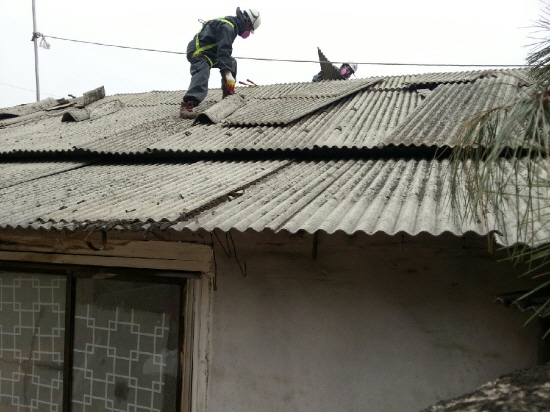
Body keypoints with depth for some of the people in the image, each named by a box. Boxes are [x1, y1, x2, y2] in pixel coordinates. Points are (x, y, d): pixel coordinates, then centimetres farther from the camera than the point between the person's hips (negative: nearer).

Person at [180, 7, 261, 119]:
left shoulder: (232, 25, 15)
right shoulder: (227, 27, -19)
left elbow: (224, 49, 26)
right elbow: (223, 50, -31)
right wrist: (228, 73, -36)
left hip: (210, 52, 11)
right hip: (198, 52, -11)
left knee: (232, 62, 19)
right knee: (202, 76, -32)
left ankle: (227, 94, 20)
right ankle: (187, 106, -48)